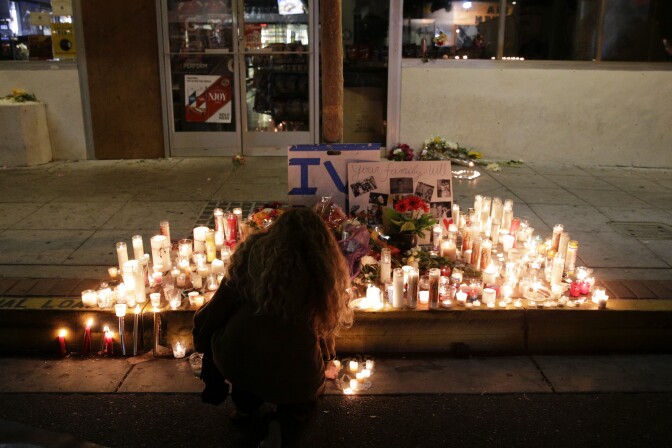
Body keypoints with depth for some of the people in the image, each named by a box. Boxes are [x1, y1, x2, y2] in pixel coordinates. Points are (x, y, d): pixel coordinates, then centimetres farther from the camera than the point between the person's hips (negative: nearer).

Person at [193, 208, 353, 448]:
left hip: (235, 362, 0)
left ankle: (245, 403, 25)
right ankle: (284, 424, 5)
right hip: (293, 374, 1)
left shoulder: (254, 252, 4)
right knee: (310, 388, 36)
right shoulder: (324, 265, 7)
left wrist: (201, 340, 25)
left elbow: (220, 307, 6)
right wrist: (326, 362, 39)